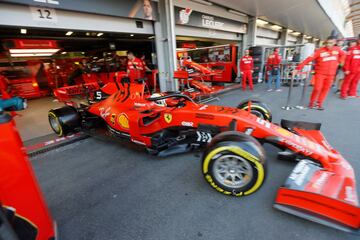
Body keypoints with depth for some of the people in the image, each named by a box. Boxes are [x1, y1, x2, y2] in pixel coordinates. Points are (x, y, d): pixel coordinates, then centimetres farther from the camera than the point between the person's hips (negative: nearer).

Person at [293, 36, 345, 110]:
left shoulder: (337, 49, 2)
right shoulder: (319, 51, -14)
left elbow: (343, 54, 23)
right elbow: (308, 59, -21)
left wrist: (339, 61, 9)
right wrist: (298, 68, -29)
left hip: (331, 74, 5)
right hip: (320, 73, -4)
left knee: (325, 89, 6)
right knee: (317, 88, -11)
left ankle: (319, 103, 17)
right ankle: (312, 103, 9)